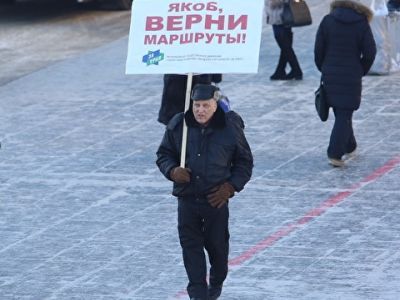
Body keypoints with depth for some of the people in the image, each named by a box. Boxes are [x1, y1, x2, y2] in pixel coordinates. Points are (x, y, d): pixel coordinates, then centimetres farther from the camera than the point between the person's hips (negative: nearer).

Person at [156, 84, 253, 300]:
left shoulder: (230, 128, -7)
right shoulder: (178, 126, -3)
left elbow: (244, 162, 4)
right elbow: (163, 154, 9)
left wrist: (231, 186, -9)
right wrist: (172, 171, -12)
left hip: (216, 199, -1)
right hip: (187, 198, 1)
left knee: (217, 244, 11)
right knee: (190, 245, -5)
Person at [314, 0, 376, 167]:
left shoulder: (327, 21, -2)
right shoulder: (362, 23, -6)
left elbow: (318, 49, -2)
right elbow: (370, 53, -7)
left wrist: (323, 69, 11)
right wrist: (361, 71, 7)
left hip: (330, 76, 3)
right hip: (352, 77, -3)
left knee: (341, 114, 19)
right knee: (344, 116, -1)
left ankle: (349, 147, 32)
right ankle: (335, 154, -10)